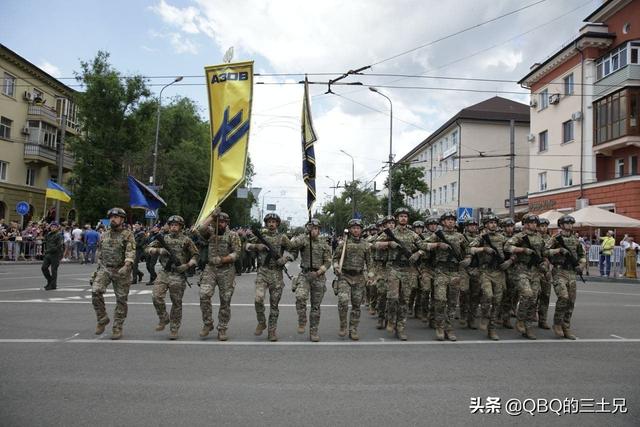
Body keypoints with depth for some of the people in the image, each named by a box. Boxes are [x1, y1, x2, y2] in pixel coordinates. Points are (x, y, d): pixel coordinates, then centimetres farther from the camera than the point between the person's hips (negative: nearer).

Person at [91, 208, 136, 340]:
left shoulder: (128, 235, -5)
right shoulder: (104, 235, 11)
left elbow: (131, 252, -19)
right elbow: (100, 253, 19)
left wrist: (126, 266, -35)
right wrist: (98, 269, 16)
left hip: (121, 271, -4)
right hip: (104, 268, 4)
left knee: (121, 300, 2)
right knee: (96, 291, -16)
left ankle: (117, 328, 16)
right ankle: (102, 319, 4)